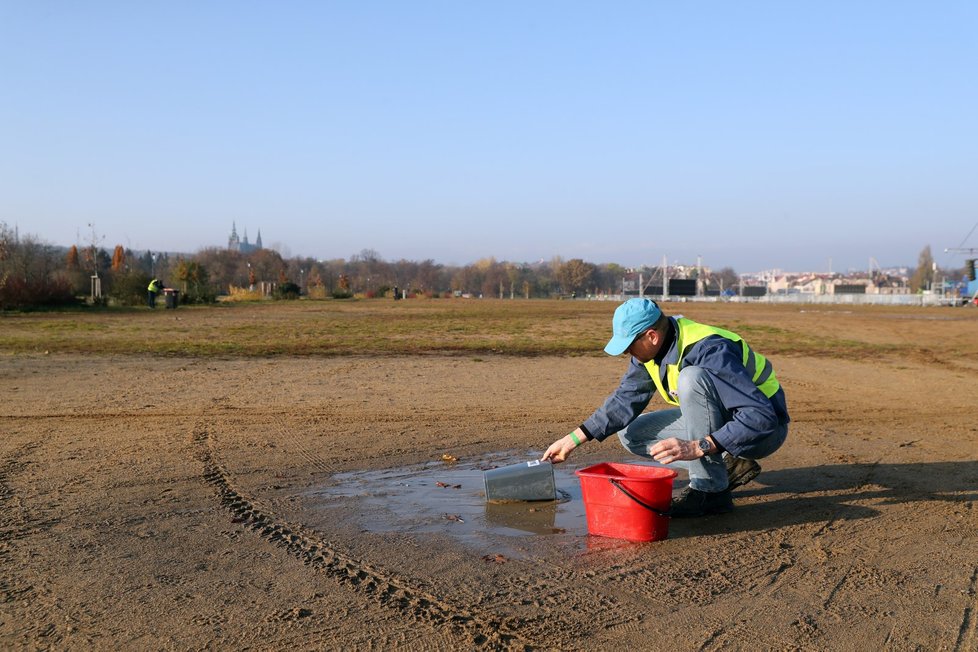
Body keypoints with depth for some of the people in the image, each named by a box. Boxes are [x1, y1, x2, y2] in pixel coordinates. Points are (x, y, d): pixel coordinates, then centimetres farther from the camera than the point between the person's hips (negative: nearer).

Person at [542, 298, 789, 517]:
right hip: (717, 421, 8)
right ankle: (728, 467, 1)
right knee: (631, 434, 0)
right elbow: (625, 400, 6)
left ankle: (710, 490, -24)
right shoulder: (650, 349, -6)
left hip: (764, 428, -8)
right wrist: (573, 439, 0)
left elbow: (761, 416, -37)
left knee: (691, 377, -33)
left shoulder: (708, 352, -32)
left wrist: (697, 448, -43)